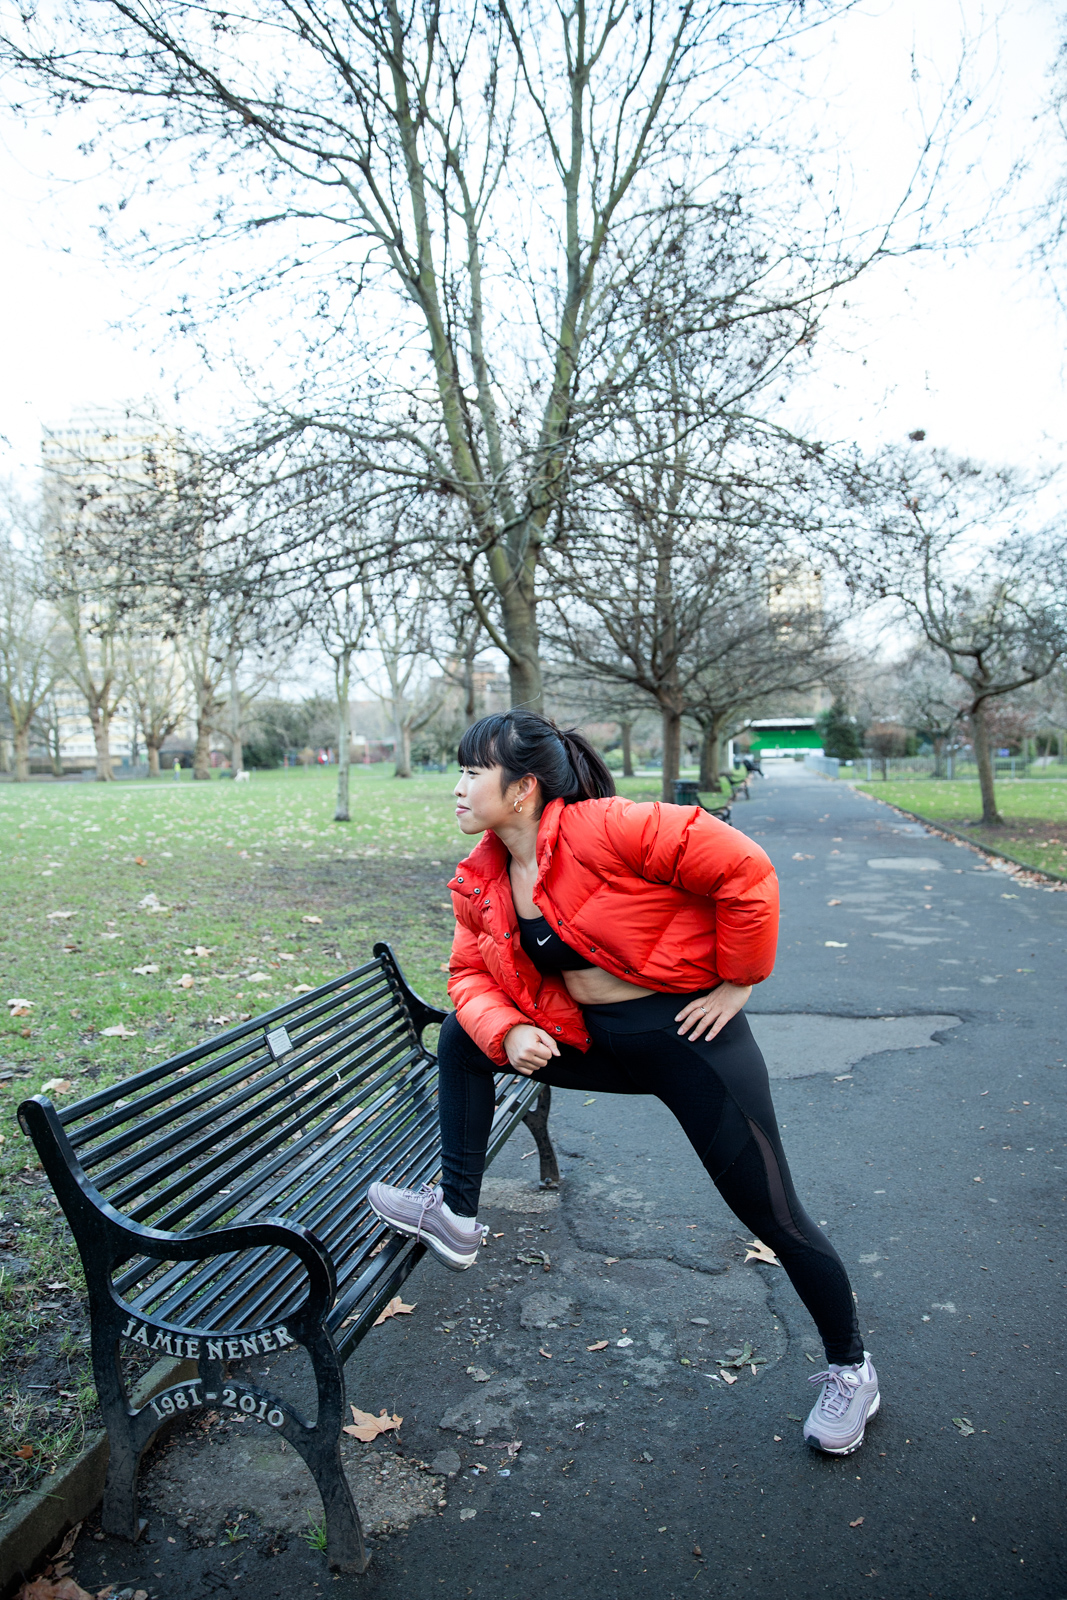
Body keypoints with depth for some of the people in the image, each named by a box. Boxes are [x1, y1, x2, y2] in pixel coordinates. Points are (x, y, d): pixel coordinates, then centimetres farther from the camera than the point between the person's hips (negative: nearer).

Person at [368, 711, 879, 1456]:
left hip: (689, 1034, -6)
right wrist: (508, 1033, -14)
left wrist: (737, 981, -14)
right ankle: (457, 1215, 15)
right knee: (462, 1036, 3)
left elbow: (744, 871, -23)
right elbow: (471, 974, 7)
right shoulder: (481, 883, -1)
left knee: (773, 1216, 5)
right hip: (595, 1042, 7)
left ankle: (850, 1368, 32)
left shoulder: (606, 829, -24)